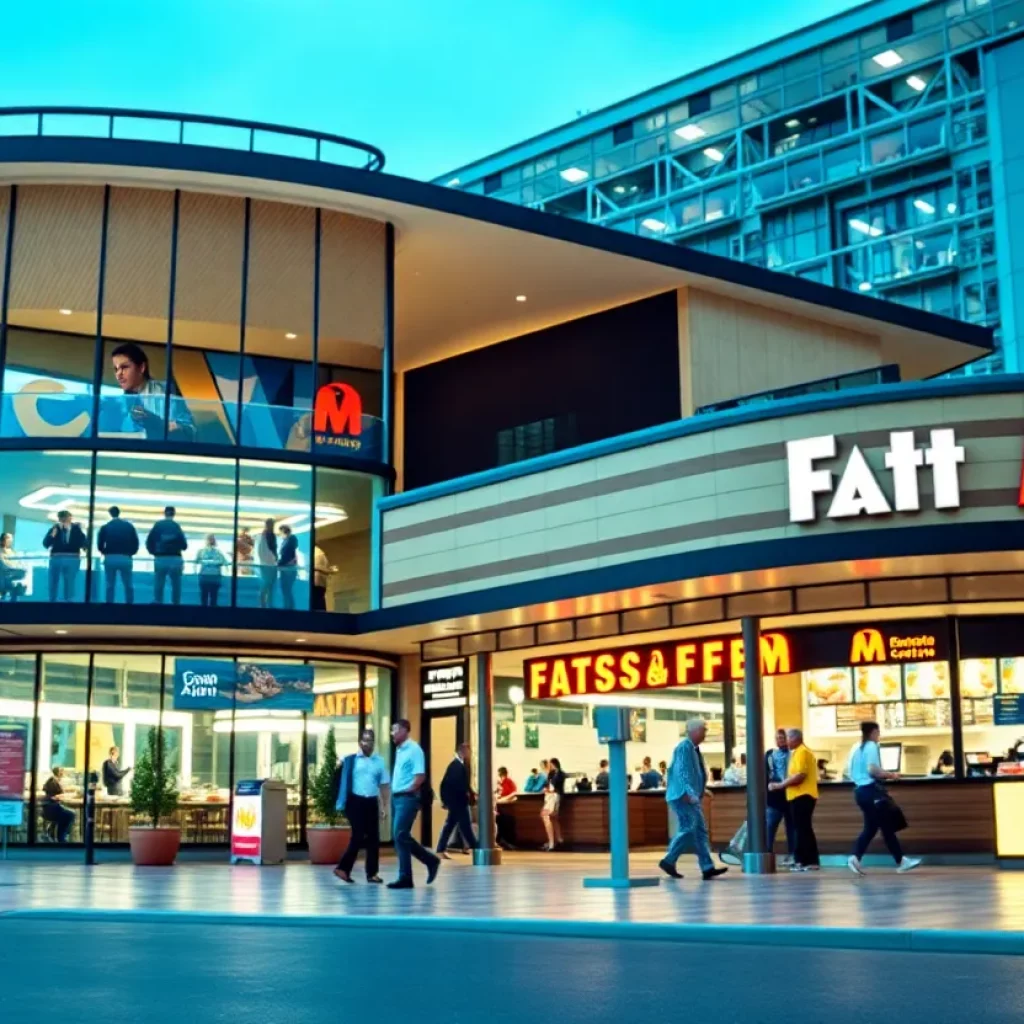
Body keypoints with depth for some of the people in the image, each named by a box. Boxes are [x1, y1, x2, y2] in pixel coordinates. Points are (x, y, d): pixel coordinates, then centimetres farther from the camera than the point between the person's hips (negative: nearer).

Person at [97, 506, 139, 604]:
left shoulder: (105, 527, 4)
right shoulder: (129, 526, 6)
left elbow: (100, 544, 4)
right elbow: (135, 543, 2)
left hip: (110, 559, 0)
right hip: (125, 559, 0)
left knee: (110, 586, 7)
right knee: (129, 586, 8)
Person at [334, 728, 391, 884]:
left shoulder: (379, 761, 8)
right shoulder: (350, 760, 0)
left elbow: (384, 785, 10)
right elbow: (343, 781, -1)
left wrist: (384, 807, 7)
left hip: (371, 802, 4)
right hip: (356, 801, -4)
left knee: (373, 838, 5)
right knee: (359, 836, -7)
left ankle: (372, 873, 14)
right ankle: (343, 868, 6)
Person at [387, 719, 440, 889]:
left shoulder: (413, 749, -12)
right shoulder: (399, 750, 16)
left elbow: (421, 776, -19)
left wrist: (408, 791, -15)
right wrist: (395, 792, 11)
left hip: (408, 798, -10)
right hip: (398, 797, 10)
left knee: (400, 836, -9)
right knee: (402, 837, 10)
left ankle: (405, 877, -4)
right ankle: (430, 860, 19)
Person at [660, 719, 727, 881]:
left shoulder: (694, 748, 17)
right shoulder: (684, 747, -13)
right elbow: (681, 771, -22)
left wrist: (701, 791, 20)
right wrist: (688, 792, -29)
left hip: (691, 797, 10)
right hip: (684, 796, -10)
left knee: (700, 831, 6)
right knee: (689, 829, -10)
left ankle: (708, 868, 4)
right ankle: (669, 861, 1)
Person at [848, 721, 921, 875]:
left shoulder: (856, 748, 14)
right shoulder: (871, 746, -11)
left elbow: (849, 772, 16)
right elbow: (872, 769, -22)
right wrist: (890, 774, -10)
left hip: (860, 790, 9)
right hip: (872, 790, -9)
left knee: (870, 828, 10)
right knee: (887, 827, 1)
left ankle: (855, 856, -8)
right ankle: (901, 861, 8)